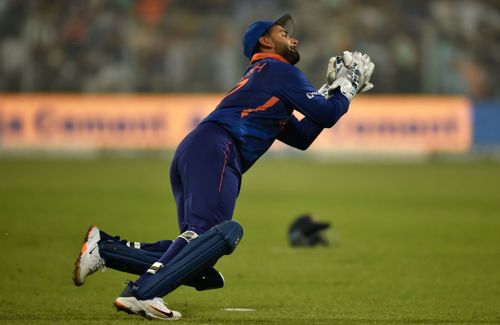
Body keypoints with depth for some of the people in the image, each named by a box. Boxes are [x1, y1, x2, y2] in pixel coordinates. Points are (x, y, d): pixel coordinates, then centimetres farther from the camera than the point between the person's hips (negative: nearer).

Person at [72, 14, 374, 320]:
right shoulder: (281, 70, 8)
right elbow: (327, 115, 5)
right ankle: (141, 294, -42)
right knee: (215, 230, -29)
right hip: (215, 149, -9)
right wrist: (347, 89, 23)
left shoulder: (259, 77, 36)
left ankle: (105, 247, -1)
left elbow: (302, 137, 35)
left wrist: (331, 89, 34)